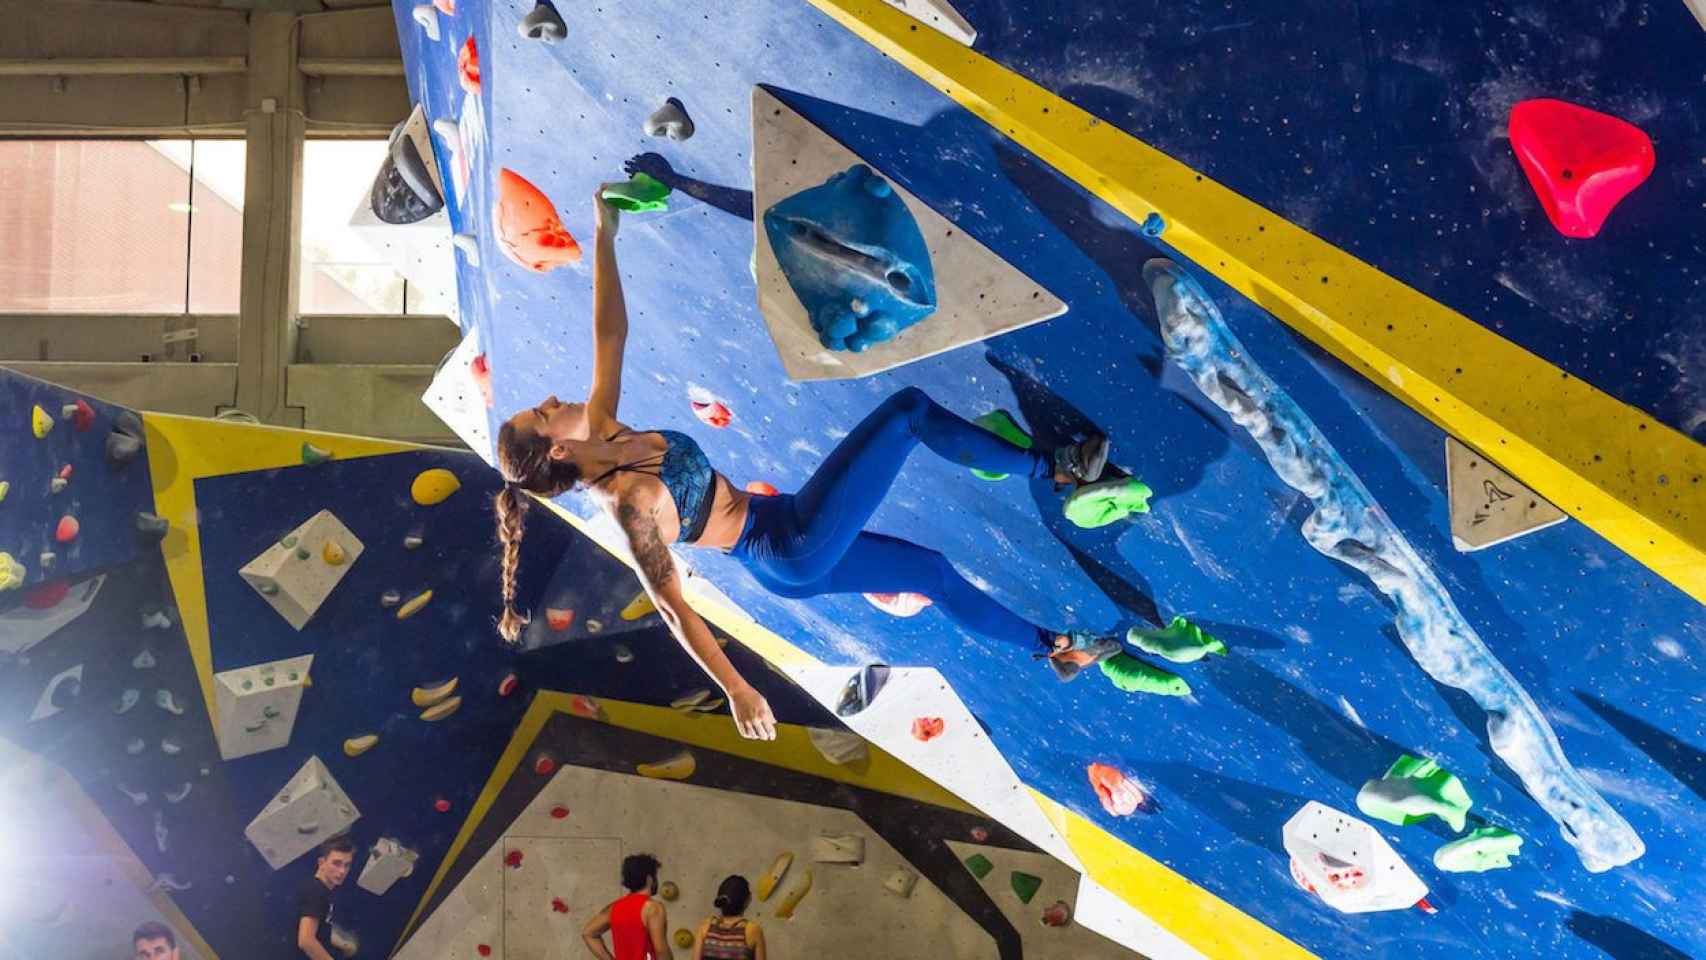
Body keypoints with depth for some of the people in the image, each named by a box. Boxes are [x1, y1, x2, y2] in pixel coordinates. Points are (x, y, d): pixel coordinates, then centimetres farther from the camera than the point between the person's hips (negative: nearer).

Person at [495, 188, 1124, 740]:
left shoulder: (600, 432, 0)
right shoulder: (629, 503, -23)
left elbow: (611, 334, 4)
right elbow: (671, 605, -22)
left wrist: (605, 235, 2)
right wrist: (736, 690, -23)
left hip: (788, 554, 9)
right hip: (794, 550, -9)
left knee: (932, 572, 18)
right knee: (908, 411, -8)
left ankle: (1056, 649, 34)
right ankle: (1051, 469, 5)